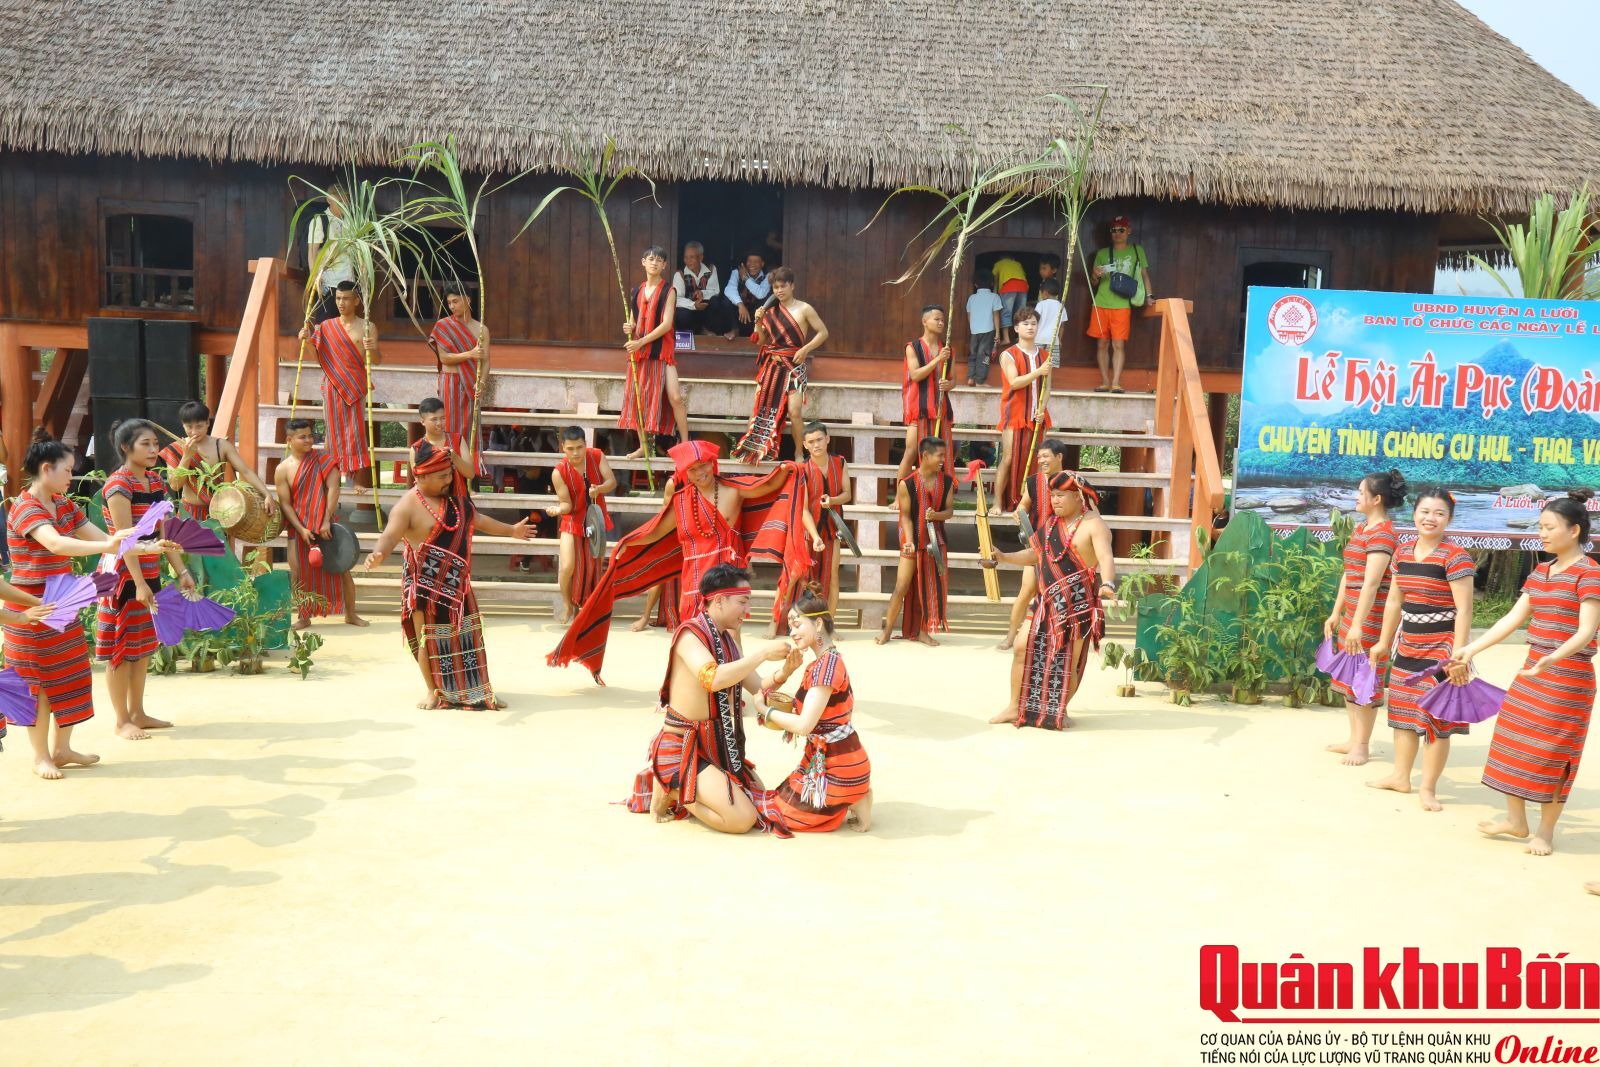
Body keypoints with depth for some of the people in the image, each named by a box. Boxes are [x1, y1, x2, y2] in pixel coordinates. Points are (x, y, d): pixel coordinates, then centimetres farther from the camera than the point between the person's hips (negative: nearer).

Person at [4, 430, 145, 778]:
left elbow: (102, 537, 8)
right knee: (39, 681, 2)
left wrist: (146, 548, -4)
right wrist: (107, 547, -45)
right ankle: (41, 756, 14)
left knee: (70, 675, 12)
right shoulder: (25, 508, -19)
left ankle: (62, 749, 23)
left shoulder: (64, 505, 7)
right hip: (32, 608, -8)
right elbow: (56, 544, -37)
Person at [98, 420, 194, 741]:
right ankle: (122, 721, 11)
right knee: (123, 648, 2)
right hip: (125, 575, -8)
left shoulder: (155, 480, 9)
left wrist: (182, 572, 8)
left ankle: (138, 713, 25)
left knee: (144, 646, 14)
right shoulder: (118, 485, -15)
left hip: (150, 572, 8)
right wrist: (139, 584, -22)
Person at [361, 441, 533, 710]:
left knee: (468, 635, 11)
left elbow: (476, 519, 25)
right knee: (429, 639, 3)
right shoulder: (408, 505, -16)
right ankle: (434, 692, 20)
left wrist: (511, 530, 36)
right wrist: (378, 553, -51)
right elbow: (390, 536, -28)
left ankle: (478, 691, 22)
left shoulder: (454, 498, 8)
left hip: (456, 583, 7)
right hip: (426, 585, -7)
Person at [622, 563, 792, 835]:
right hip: (681, 749, -9)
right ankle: (670, 790, 0)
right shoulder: (690, 633, -19)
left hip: (717, 745, 9)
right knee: (742, 818, -19)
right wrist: (763, 654, -34)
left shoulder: (726, 636, 8)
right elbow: (712, 678, -37)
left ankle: (681, 786, 19)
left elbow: (752, 683, 5)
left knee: (763, 801, 16)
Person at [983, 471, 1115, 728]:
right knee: (1023, 648, 4)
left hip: (1078, 603, -7)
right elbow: (1034, 555, 28)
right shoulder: (1050, 524, 16)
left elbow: (1106, 558, -23)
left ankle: (1060, 711, 17)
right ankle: (1016, 707, 16)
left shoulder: (1093, 525, -8)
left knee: (1068, 660, -3)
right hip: (1047, 601, 7)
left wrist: (1108, 584, -41)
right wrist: (1002, 557, 15)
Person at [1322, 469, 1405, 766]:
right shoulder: (1361, 529, 13)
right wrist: (1336, 614, 19)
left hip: (1371, 617, -9)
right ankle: (1354, 738, 26)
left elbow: (1370, 583, -22)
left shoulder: (1382, 534, -16)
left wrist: (1358, 625, -26)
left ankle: (1362, 745, 10)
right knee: (1347, 676, 15)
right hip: (1351, 614, 9)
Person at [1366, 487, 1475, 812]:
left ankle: (1428, 787, 10)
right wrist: (1384, 642, 20)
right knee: (1403, 710, 16)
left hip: (1440, 648, -7)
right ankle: (1401, 776, 31)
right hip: (1407, 646, 7)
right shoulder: (1402, 553, 6)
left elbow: (1463, 610, -17)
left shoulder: (1455, 557, -14)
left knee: (1437, 717, -1)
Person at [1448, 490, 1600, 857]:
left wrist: (1553, 659, -38)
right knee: (1512, 741, 10)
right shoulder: (1540, 572, 10)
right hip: (1532, 672, 8)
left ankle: (1546, 830, 14)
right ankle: (1515, 819, 23)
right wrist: (1471, 649, 6)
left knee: (1552, 753, 0)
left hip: (1569, 677, -7)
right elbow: (1513, 618, 11)